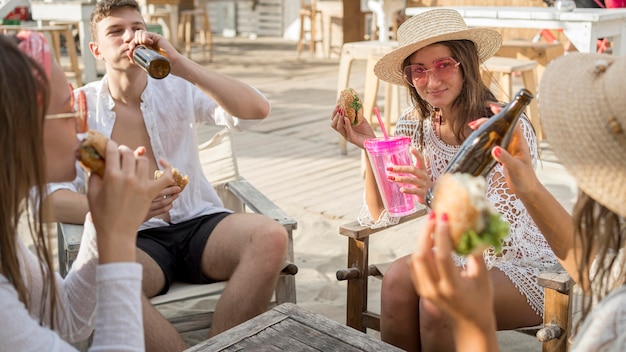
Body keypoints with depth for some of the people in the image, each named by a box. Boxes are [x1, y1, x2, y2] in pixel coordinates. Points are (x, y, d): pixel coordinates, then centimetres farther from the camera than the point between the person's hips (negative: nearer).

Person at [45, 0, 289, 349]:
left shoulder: (179, 89, 4)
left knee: (270, 236, -29)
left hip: (200, 224, 2)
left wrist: (180, 64, -18)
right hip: (134, 238, -1)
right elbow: (50, 195, -6)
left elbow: (258, 110, -10)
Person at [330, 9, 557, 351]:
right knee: (398, 277, -24)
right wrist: (368, 146, -16)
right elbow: (381, 214, -3)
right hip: (458, 261, 5)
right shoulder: (415, 124, -3)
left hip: (522, 267, -5)